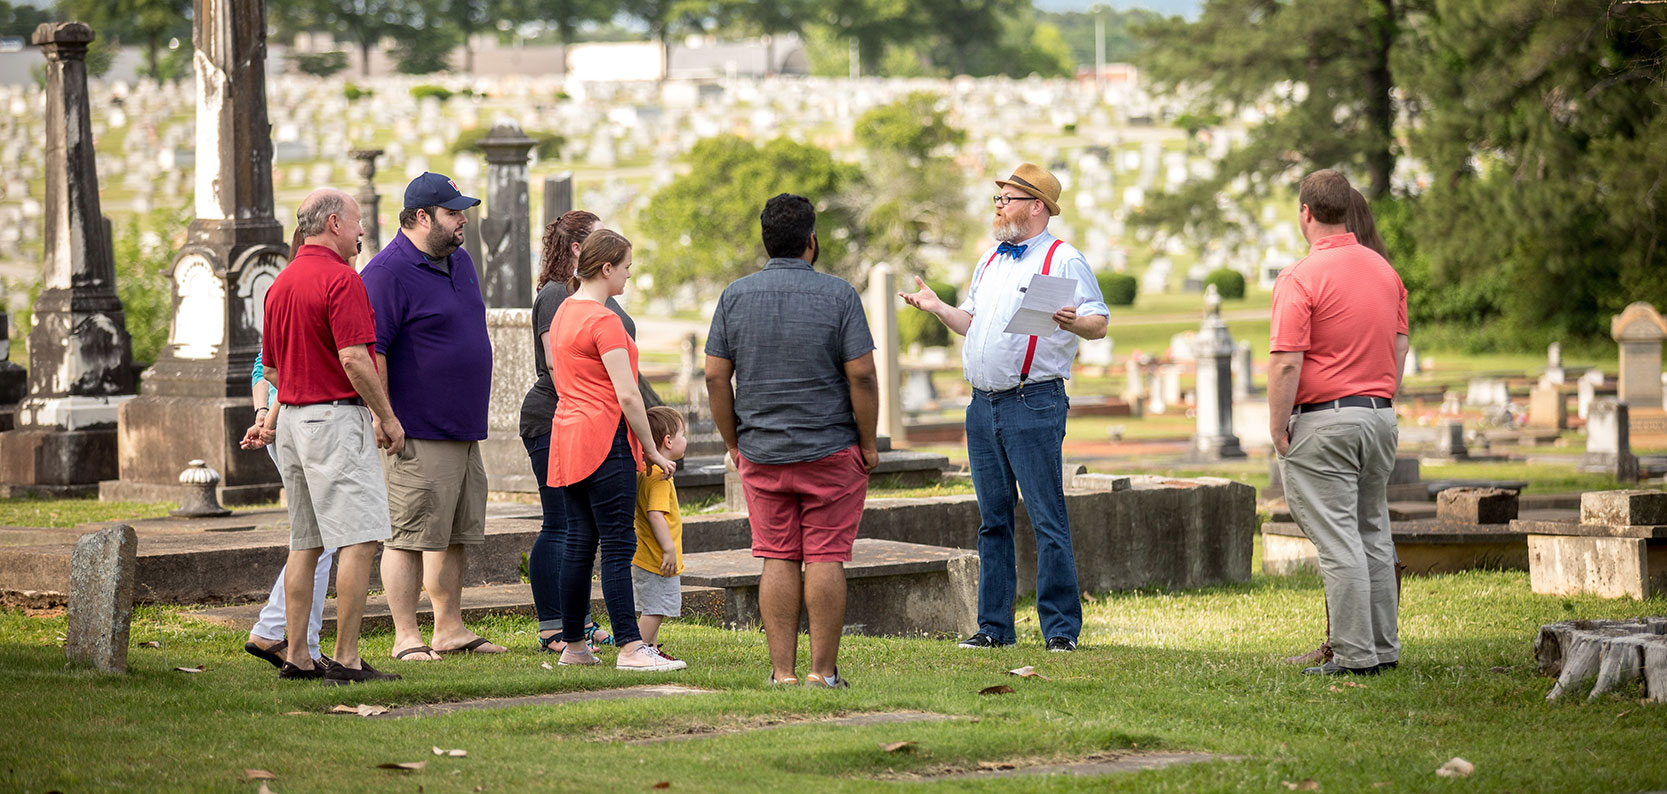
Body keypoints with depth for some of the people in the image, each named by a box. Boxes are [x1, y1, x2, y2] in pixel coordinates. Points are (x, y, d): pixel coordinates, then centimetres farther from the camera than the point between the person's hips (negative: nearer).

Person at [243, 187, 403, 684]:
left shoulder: (280, 284, 14)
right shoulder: (340, 280, -13)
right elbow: (354, 359, -20)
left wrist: (274, 421, 30)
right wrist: (388, 418, -12)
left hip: (293, 419, 9)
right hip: (336, 418, -9)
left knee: (304, 544, 12)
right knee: (358, 541, -8)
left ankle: (296, 657, 12)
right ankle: (346, 661, -12)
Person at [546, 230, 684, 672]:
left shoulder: (564, 311, 15)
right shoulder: (603, 321, -14)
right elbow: (627, 396, -16)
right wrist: (653, 452, -8)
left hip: (567, 435, 9)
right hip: (605, 438, -9)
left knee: (579, 542, 11)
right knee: (618, 546, -9)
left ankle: (573, 645, 13)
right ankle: (630, 648, -10)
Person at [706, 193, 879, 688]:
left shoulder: (735, 296, 3)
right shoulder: (838, 295, -6)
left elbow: (716, 376, 2)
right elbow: (861, 375, -10)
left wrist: (734, 443, 11)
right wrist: (868, 443, 0)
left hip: (761, 455, 3)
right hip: (832, 450, -3)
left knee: (777, 560, 5)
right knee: (826, 559, 0)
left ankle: (782, 670, 3)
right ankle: (823, 671, -1)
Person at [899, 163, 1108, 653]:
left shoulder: (1063, 260, -4)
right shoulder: (991, 261, 19)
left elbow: (1099, 323, -11)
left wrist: (1072, 322, -31)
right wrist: (937, 308, 12)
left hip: (1033, 404, -7)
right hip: (983, 405, 7)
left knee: (1047, 519, -8)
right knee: (993, 520, 9)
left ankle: (1061, 628, -5)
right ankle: (995, 626, 14)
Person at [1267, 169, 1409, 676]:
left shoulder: (1300, 278, -14)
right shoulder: (1384, 270, 9)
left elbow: (1286, 363, -18)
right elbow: (1400, 349, 15)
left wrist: (1277, 430, -9)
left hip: (1323, 423, -7)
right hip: (1379, 415, 7)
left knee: (1338, 543, -5)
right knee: (1374, 535, 14)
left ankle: (1355, 654, -7)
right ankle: (1384, 647, 16)